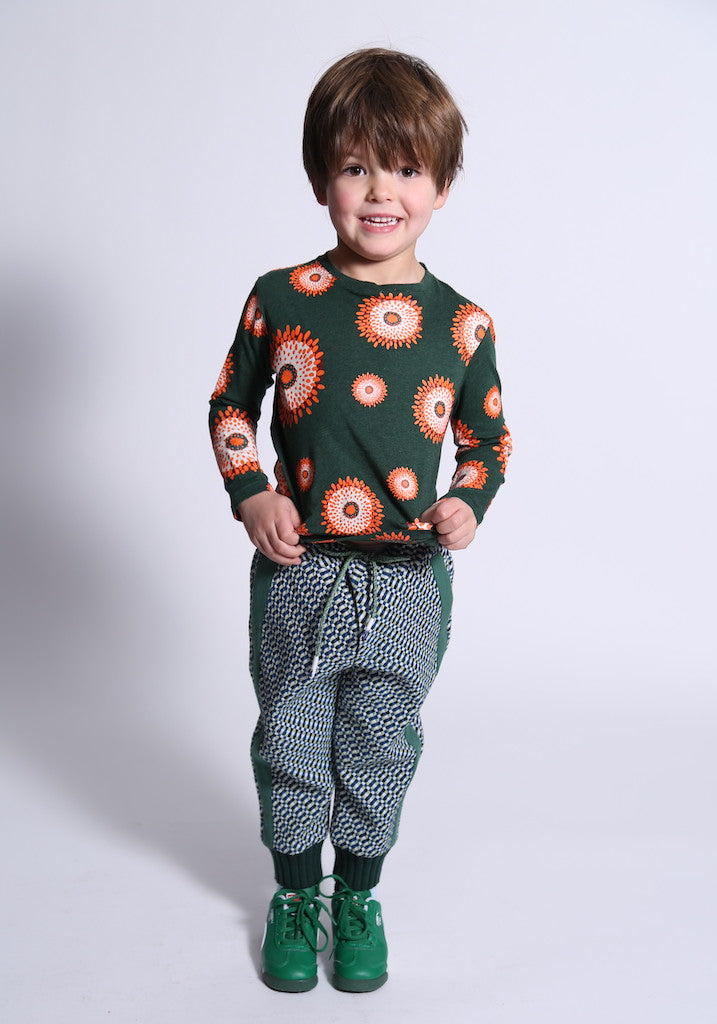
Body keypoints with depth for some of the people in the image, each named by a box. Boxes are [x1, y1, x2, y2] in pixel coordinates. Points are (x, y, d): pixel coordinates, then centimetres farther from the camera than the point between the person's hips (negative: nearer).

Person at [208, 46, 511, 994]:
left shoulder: (462, 324, -3)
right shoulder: (280, 300, -4)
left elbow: (490, 435, 9)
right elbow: (230, 407, 6)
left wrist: (470, 502, -9)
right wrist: (251, 496, -8)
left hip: (409, 580, 0)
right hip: (296, 572, 0)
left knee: (381, 748, 16)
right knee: (290, 743, 15)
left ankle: (358, 896, 39)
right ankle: (295, 893, 39)